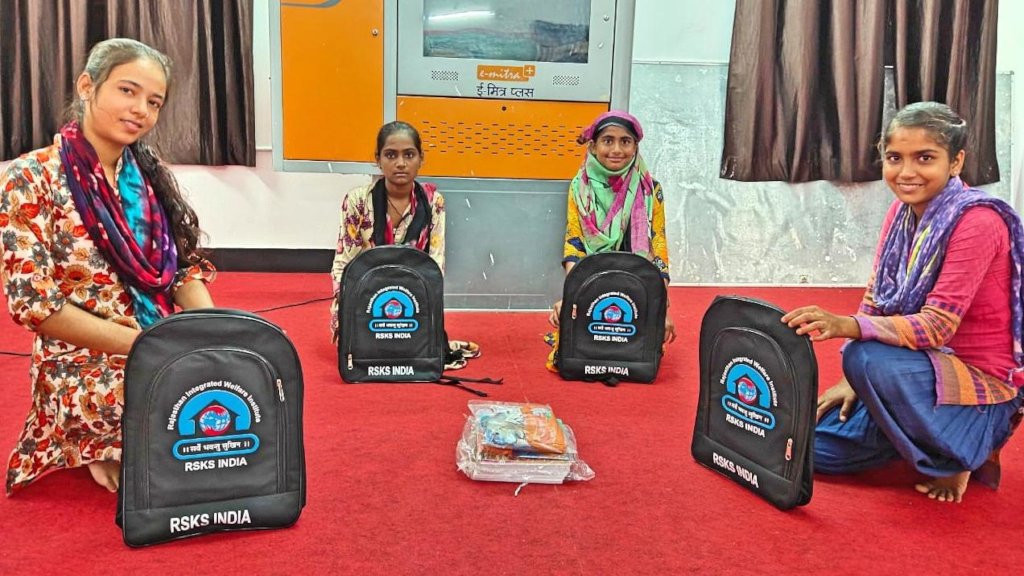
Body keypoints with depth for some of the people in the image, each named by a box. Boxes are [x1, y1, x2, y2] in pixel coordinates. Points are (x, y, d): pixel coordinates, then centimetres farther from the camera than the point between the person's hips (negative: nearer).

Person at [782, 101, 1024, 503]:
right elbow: (875, 300, 3)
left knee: (868, 359, -35)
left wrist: (845, 326, -42)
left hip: (978, 381, -7)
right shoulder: (901, 211, 1)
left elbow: (936, 326, -27)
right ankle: (924, 435, 18)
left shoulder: (977, 222, -21)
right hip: (924, 367, 7)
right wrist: (853, 382, -7)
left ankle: (952, 458, -8)